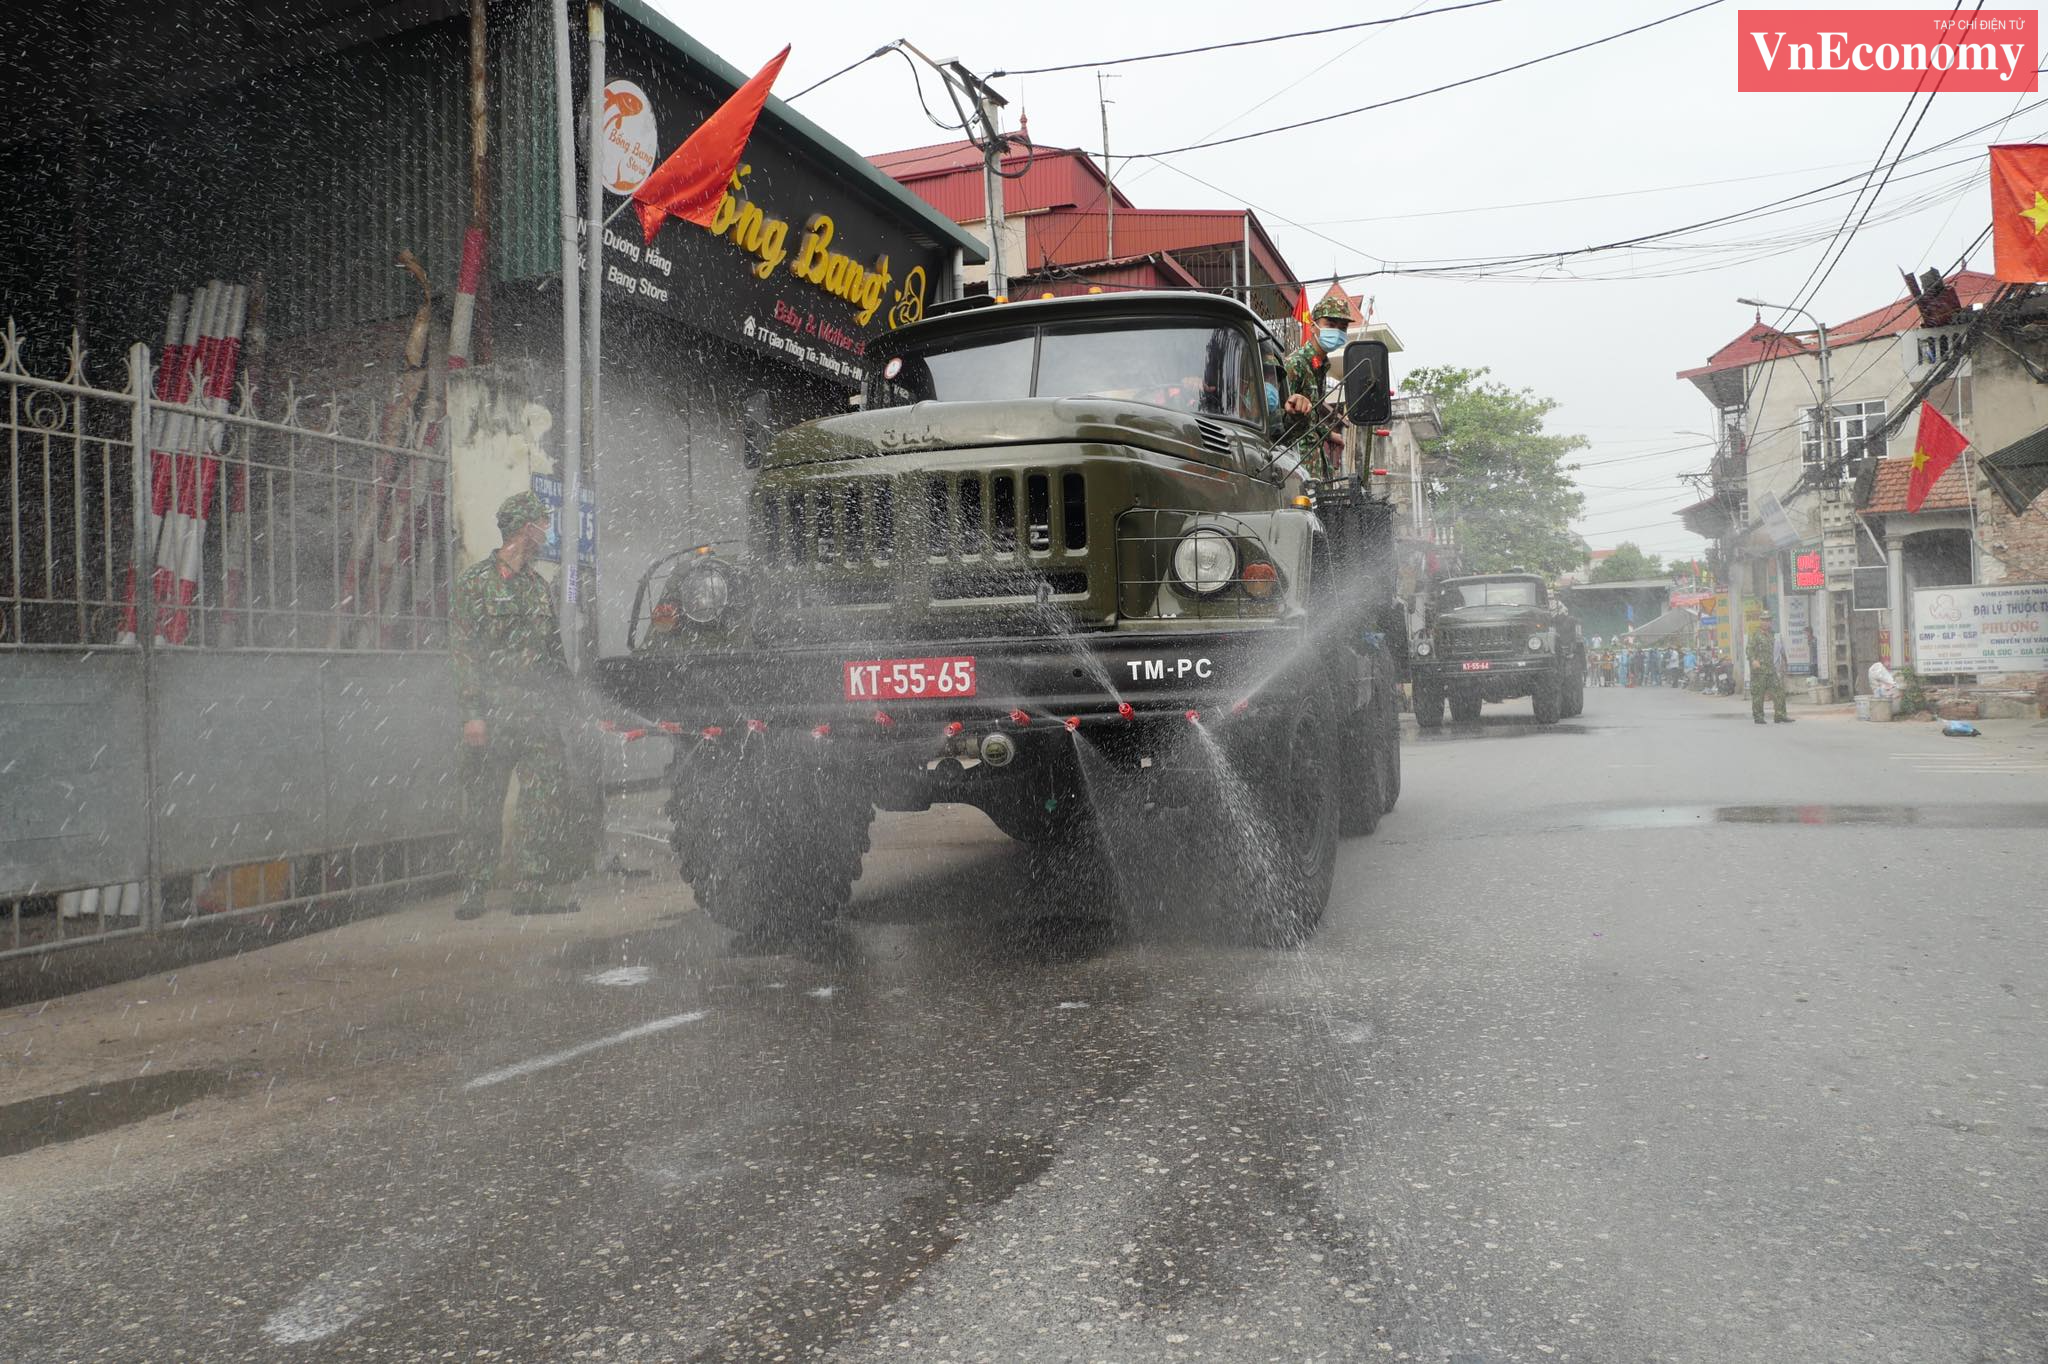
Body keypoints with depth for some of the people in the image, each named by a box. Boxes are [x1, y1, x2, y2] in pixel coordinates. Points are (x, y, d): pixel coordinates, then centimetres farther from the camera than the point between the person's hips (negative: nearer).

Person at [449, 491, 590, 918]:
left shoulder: (539, 586, 19)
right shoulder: (475, 582, -1)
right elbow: (462, 652, -7)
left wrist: (561, 699, 16)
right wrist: (473, 711, -14)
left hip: (539, 716, 6)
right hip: (491, 715, -5)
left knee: (546, 803, 0)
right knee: (482, 806, 0)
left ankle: (534, 889, 5)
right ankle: (473, 891, 10)